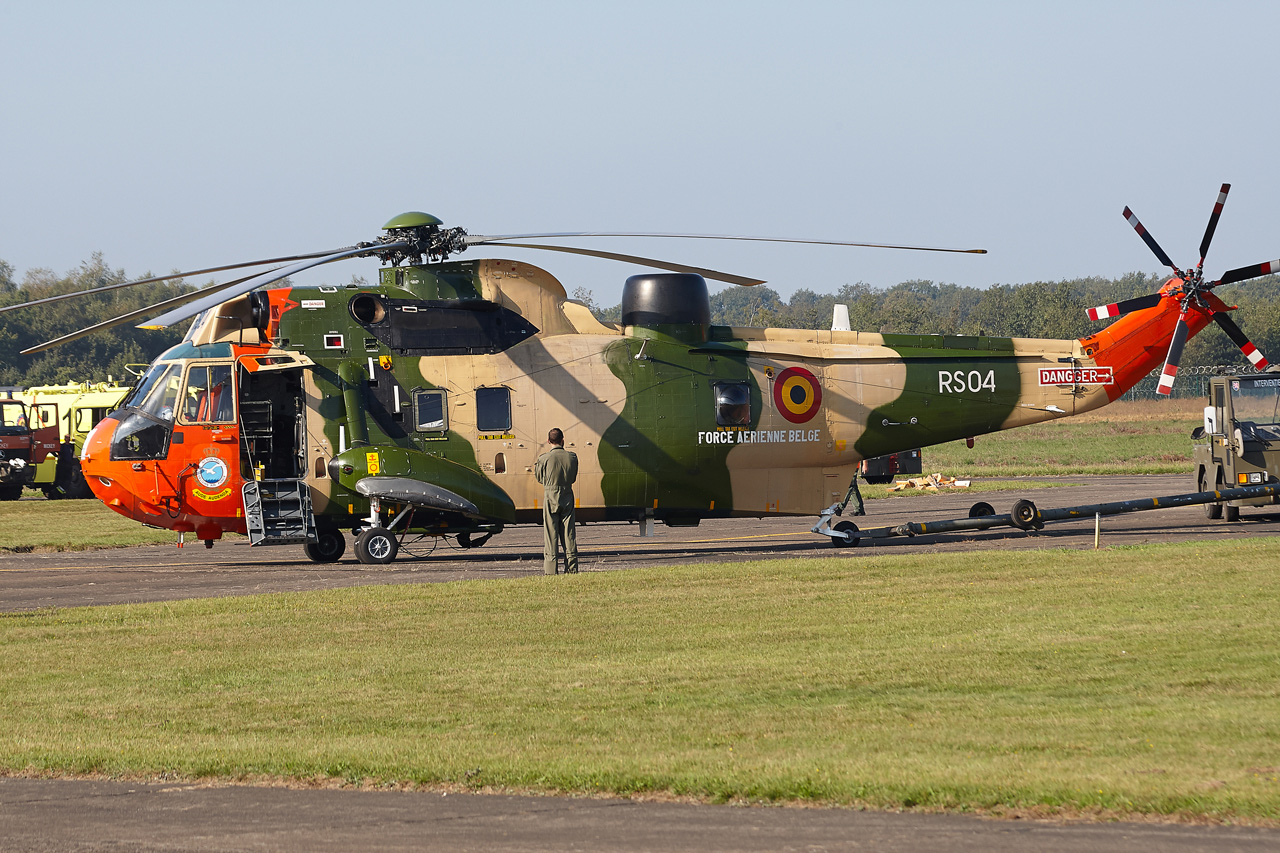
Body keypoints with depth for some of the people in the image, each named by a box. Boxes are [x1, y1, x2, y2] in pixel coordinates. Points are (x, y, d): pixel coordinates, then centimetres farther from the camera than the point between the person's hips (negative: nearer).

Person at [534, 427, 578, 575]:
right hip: (568, 498, 3)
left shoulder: (545, 458, -13)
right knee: (569, 534, 9)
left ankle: (550, 570, 1)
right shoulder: (572, 457, -3)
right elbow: (573, 478, 8)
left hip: (551, 498, -3)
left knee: (550, 534, 2)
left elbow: (539, 478, 1)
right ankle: (572, 568, 11)